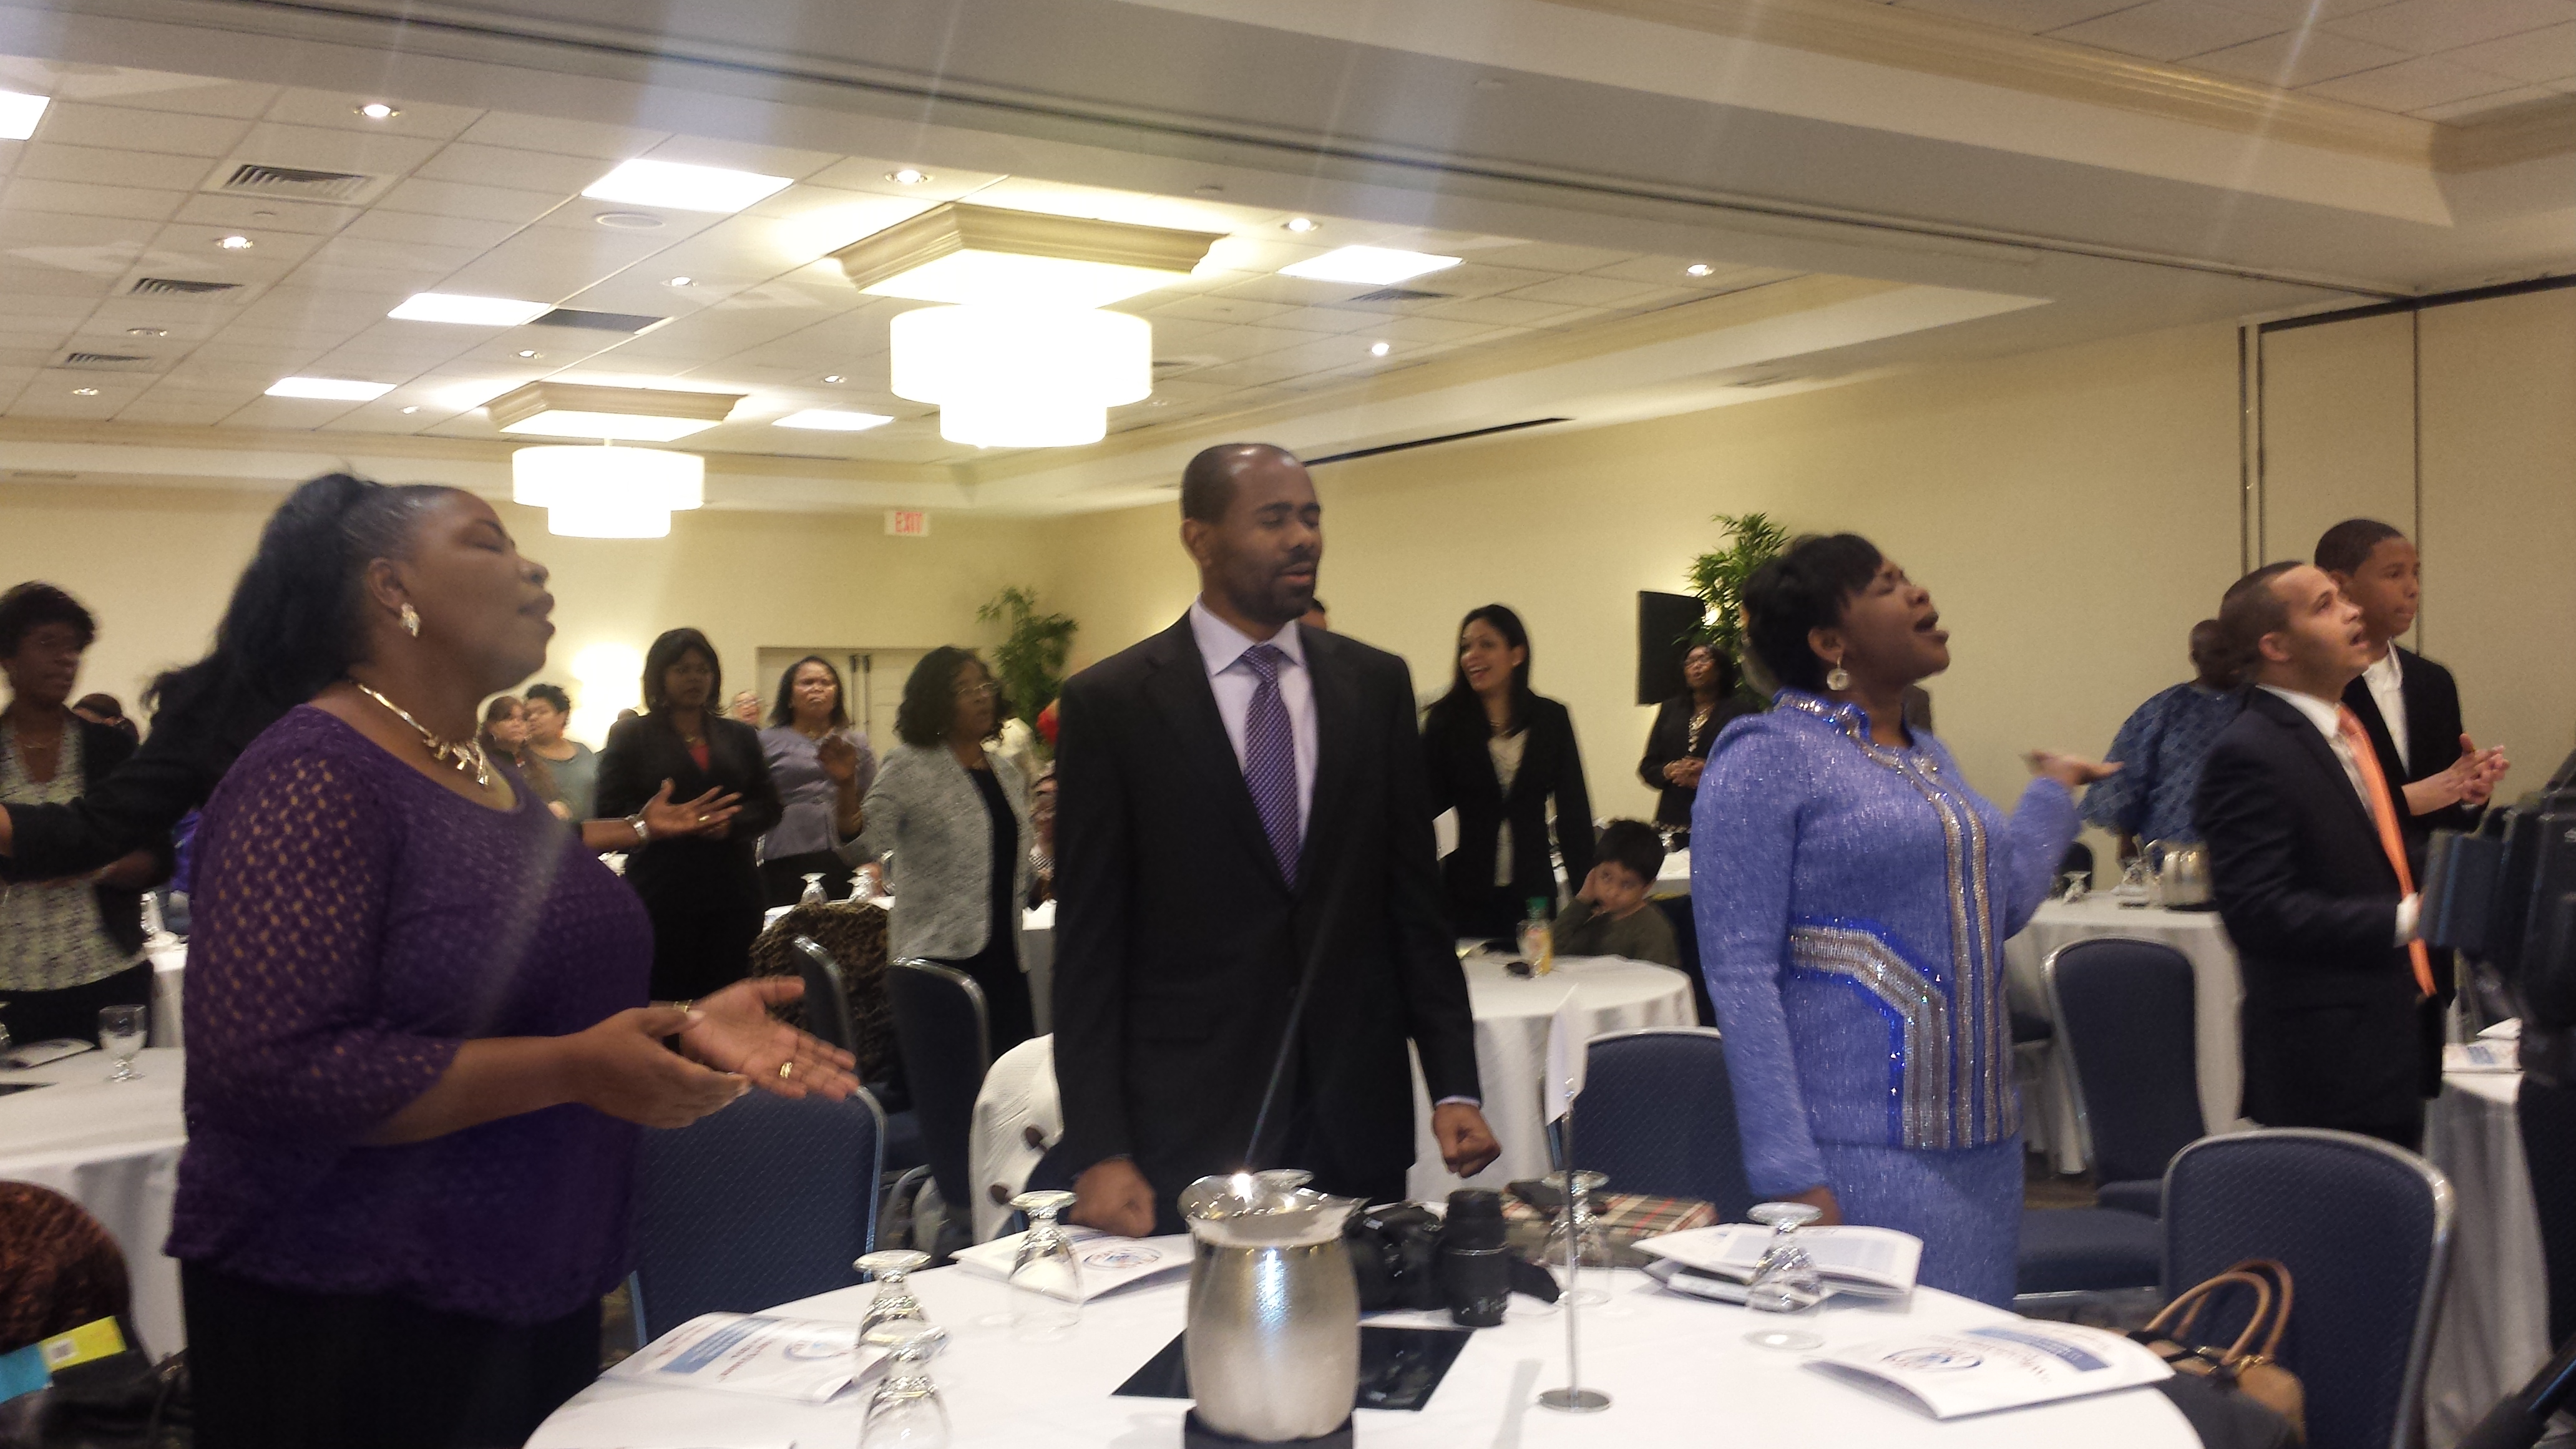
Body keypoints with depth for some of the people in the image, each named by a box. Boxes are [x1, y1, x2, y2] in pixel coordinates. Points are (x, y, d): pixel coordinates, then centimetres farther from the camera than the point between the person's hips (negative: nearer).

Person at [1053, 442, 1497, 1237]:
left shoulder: (1376, 685, 7)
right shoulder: (1110, 703, -3)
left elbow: (1415, 900, 9)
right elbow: (1088, 943, -4)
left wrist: (1455, 1086, 4)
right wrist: (1098, 1154, -9)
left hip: (1357, 1122, 3)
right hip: (1186, 1135, -3)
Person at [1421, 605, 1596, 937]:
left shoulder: (1551, 718, 4)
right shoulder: (1445, 720, -1)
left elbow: (1573, 808, 5)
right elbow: (1428, 802, -2)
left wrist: (1585, 888, 1)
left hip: (1532, 893, 2)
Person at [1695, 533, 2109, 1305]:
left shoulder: (1928, 757, 15)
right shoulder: (1768, 758, -10)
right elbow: (1740, 973, -15)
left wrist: (2053, 793, 31)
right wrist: (1789, 1174, -20)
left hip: (1983, 1140, 8)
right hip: (1862, 1154, -8)